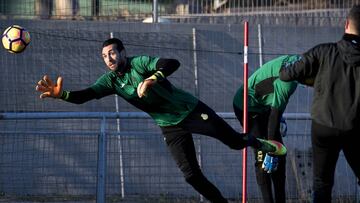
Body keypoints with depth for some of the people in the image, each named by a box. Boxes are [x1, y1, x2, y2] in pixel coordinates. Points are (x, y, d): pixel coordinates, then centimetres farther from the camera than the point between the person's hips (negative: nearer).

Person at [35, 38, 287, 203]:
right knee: (191, 175, -7)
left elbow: (173, 63, -33)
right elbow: (86, 95, -16)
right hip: (171, 128, 4)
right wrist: (62, 94, -35)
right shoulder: (111, 80, -4)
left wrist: (152, 79, -50)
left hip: (191, 110, -4)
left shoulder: (141, 63, -18)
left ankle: (257, 142, 34)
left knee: (235, 142, -1)